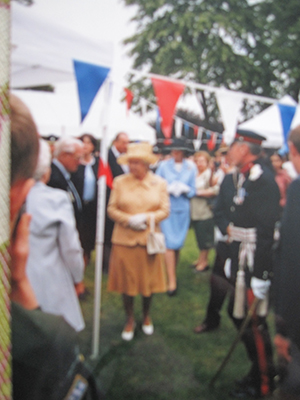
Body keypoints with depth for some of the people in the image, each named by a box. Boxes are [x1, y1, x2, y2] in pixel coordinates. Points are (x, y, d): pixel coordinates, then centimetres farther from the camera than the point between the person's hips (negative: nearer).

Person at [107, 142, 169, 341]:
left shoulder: (159, 183, 1)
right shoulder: (120, 182, -2)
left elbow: (165, 210, -1)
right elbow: (112, 209, -1)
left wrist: (146, 218, -16)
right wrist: (129, 220, -16)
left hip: (149, 239, 1)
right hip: (124, 240, -1)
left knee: (148, 281, 11)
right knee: (126, 282, 6)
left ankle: (146, 316, 36)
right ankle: (130, 320, 28)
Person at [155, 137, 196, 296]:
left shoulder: (191, 167, 6)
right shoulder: (164, 165, 3)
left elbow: (193, 191, 8)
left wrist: (184, 189, -13)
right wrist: (169, 188, -13)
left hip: (182, 209, 2)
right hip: (166, 207, -2)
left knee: (178, 244, 8)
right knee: (170, 243, -8)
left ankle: (172, 274, 26)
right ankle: (171, 280, -4)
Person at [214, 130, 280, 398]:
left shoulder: (264, 180, -19)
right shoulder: (233, 179, 10)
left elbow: (266, 229, -23)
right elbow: (220, 210, 20)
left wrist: (260, 274, -23)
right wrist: (228, 228, -2)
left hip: (256, 262, -9)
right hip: (238, 258, 9)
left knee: (254, 322, 1)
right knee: (237, 314, 18)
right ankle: (259, 372, 38)